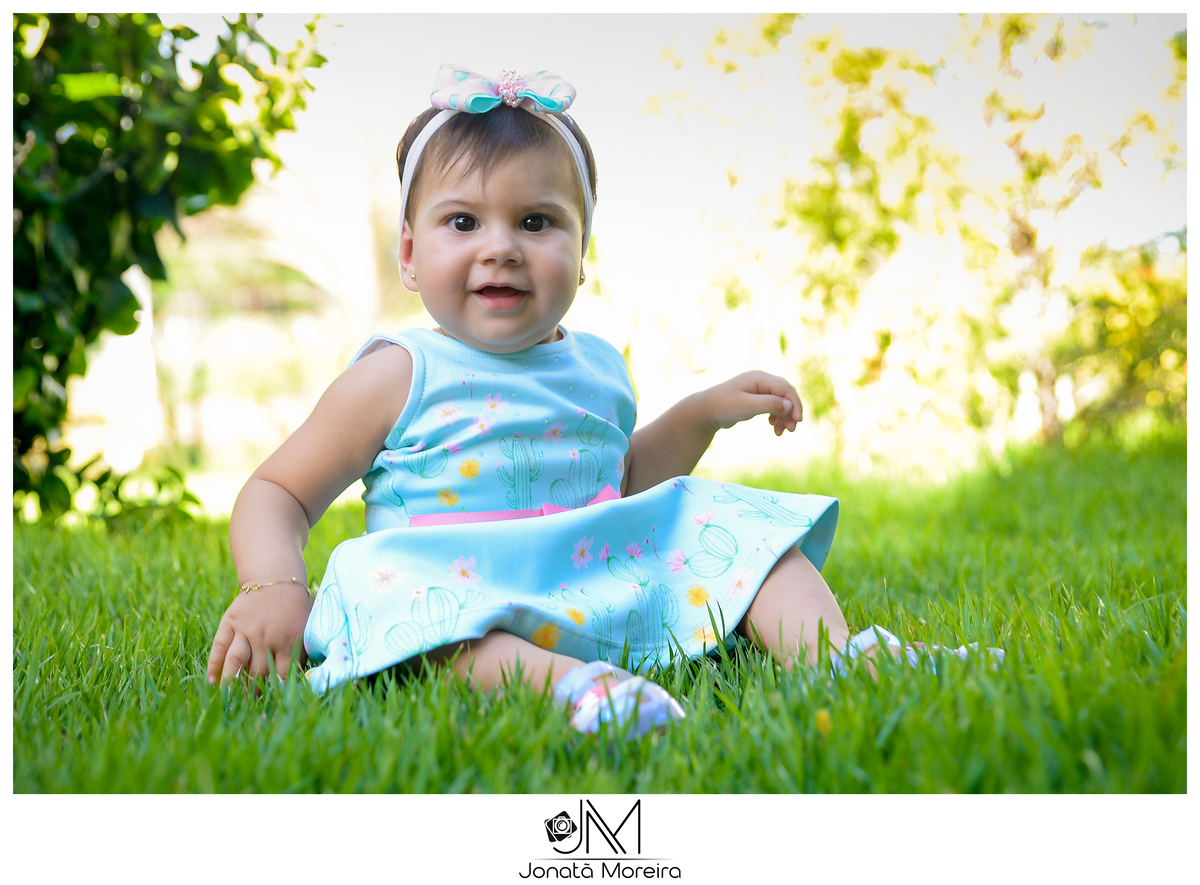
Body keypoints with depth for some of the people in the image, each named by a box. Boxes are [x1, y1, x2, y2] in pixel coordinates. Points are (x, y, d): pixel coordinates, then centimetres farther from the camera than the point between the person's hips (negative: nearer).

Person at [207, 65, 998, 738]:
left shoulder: (597, 369, 15)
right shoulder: (400, 376, 0)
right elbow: (277, 493, 4)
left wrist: (703, 413, 21)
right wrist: (274, 589, -16)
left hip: (610, 586, 5)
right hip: (457, 589, -5)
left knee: (730, 523, -5)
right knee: (397, 586, -35)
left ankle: (830, 652, -23)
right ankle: (558, 681, -57)